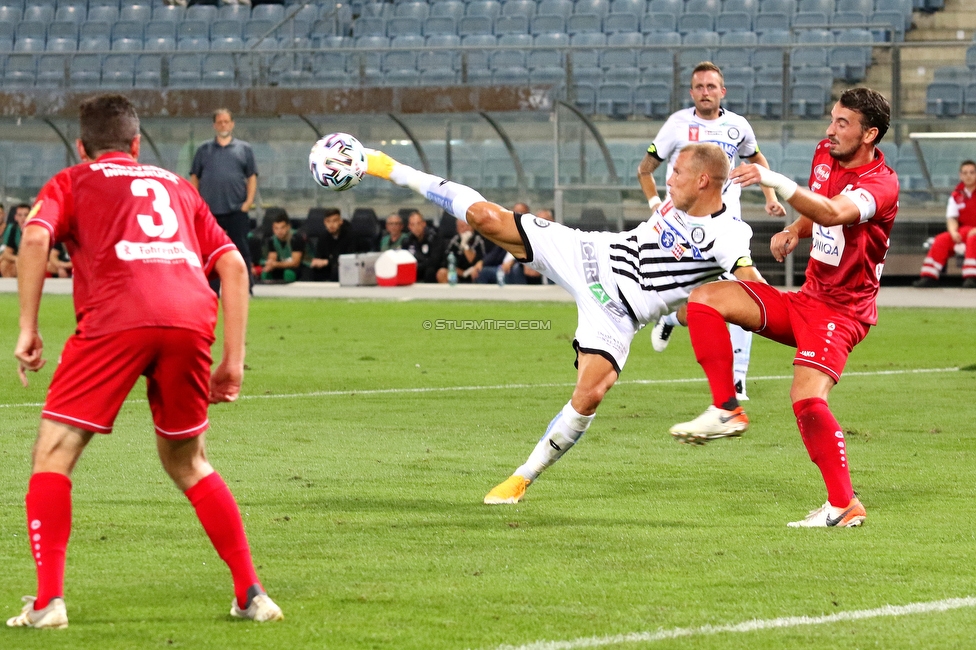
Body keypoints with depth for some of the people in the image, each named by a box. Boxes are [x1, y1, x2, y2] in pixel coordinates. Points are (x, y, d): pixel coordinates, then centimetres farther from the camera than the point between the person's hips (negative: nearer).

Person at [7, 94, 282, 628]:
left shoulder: (71, 183, 22)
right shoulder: (175, 186, 33)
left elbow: (35, 237, 0)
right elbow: (232, 264, 21)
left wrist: (27, 329, 2)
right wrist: (233, 359, 20)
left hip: (116, 320, -4)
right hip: (191, 320, 4)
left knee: (53, 454, 5)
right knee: (186, 463, 22)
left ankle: (48, 600, -9)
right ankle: (251, 594, 15)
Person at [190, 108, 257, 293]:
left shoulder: (244, 149, 10)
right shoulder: (204, 150, 13)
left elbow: (252, 177, 7)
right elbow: (194, 178, 13)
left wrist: (248, 201, -4)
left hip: (237, 211, -1)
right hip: (210, 211, 2)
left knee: (241, 250, -4)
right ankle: (211, 290, 8)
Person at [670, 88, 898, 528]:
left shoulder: (881, 184, -20)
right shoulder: (825, 154, 5)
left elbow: (832, 213, -41)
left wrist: (775, 182, -53)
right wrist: (793, 232, 3)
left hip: (840, 311, -8)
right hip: (804, 298, 8)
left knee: (807, 398, -28)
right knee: (704, 299, -7)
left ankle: (845, 505, -16)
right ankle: (725, 410, -7)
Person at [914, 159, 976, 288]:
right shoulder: (956, 196, 9)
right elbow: (952, 218, 2)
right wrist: (954, 232, -18)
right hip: (964, 230, 5)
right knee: (942, 239, -17)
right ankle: (929, 277, -21)